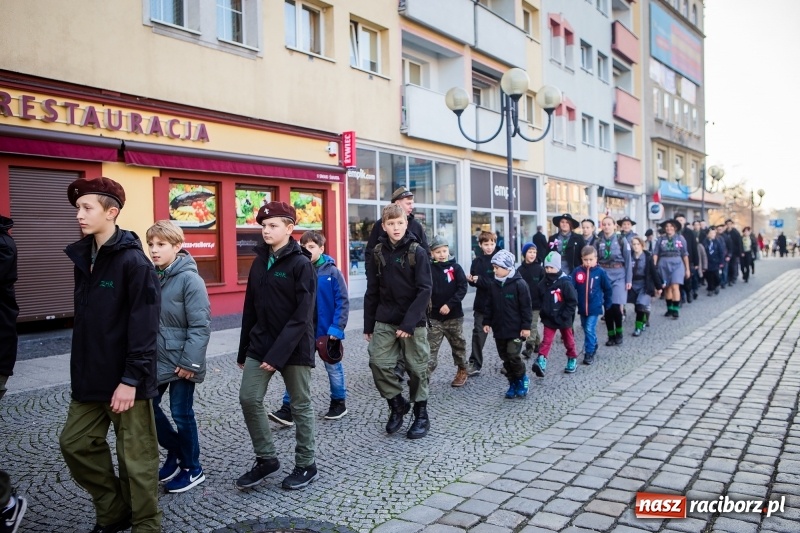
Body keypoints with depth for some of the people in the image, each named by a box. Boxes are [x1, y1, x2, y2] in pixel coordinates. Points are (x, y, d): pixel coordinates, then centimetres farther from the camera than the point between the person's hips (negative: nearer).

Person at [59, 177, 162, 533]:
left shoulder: (133, 261, -15)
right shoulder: (83, 257, 9)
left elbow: (144, 326, -19)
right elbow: (84, 321, 15)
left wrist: (131, 379, -20)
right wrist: (81, 371, 15)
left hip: (126, 379, -8)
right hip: (90, 377, 8)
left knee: (135, 458, 4)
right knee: (74, 443, 15)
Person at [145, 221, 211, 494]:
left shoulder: (189, 279, -15)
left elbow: (200, 325, -17)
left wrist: (190, 361, -19)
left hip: (180, 361, -6)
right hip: (156, 358, 7)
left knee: (182, 414, 4)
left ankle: (192, 469, 23)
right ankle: (175, 450, 33)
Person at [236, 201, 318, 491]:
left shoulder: (301, 264, -13)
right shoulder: (259, 262, 7)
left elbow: (302, 316, -19)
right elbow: (250, 309, 12)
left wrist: (279, 354, -24)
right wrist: (243, 350, 13)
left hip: (294, 347, -6)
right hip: (260, 344, 6)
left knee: (300, 405, 6)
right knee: (249, 398, 1)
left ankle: (306, 464, 22)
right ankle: (266, 458, 19)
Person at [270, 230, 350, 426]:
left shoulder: (332, 272, -10)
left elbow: (342, 302, -11)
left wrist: (337, 328, -17)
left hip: (326, 331, -2)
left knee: (333, 368, 15)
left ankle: (339, 403, 33)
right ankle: (287, 410, 5)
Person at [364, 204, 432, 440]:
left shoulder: (417, 252, -7)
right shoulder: (378, 253, 4)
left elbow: (424, 290, -13)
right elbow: (372, 292, 8)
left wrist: (409, 322, -20)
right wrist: (368, 324, 7)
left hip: (413, 322, -3)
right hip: (384, 321, 3)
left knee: (417, 368, 5)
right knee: (378, 362, -5)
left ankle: (421, 414, 23)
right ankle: (397, 403, 17)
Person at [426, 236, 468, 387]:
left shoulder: (455, 267, -4)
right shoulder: (429, 268, -1)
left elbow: (463, 288, -10)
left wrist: (449, 304, -18)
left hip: (454, 315, 0)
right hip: (434, 316, 0)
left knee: (458, 344, 15)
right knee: (431, 348, -3)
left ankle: (462, 371, 32)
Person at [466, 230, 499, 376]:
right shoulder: (477, 261, 5)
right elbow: (475, 281, 8)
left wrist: (480, 280, -21)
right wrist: (471, 280, -16)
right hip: (482, 303, 3)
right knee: (478, 332, 0)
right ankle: (475, 364, 6)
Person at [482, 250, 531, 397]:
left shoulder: (519, 284, -12)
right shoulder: (494, 284, 6)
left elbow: (525, 307, -11)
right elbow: (490, 306, 14)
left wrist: (526, 326, -12)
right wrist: (487, 322, 10)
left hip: (515, 329, -6)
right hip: (499, 329, 6)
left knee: (513, 355, -11)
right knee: (505, 358, 10)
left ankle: (523, 379, 13)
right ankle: (513, 383, 23)